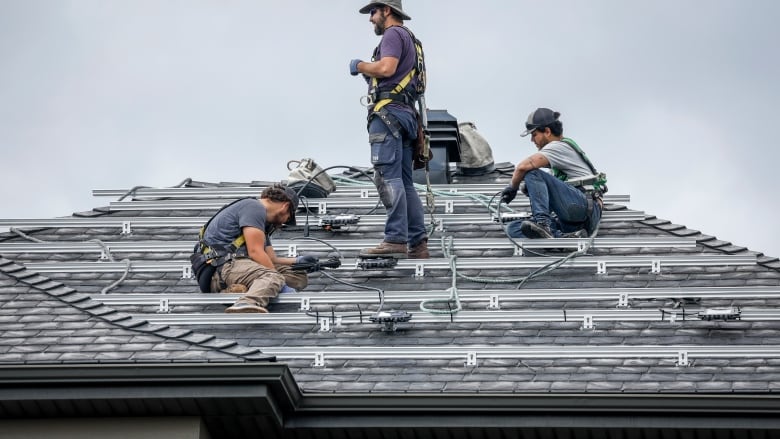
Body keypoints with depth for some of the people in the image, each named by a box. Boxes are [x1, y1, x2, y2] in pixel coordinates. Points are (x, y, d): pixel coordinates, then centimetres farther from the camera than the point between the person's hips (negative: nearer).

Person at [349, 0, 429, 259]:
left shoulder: (393, 34, -3)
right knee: (404, 182, 7)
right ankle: (418, 243, 4)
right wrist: (369, 73, 16)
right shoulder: (408, 38, 28)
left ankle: (396, 240, -24)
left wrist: (360, 66, -3)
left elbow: (386, 67, -19)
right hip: (406, 113, 10)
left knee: (388, 177, -16)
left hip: (388, 111, -10)